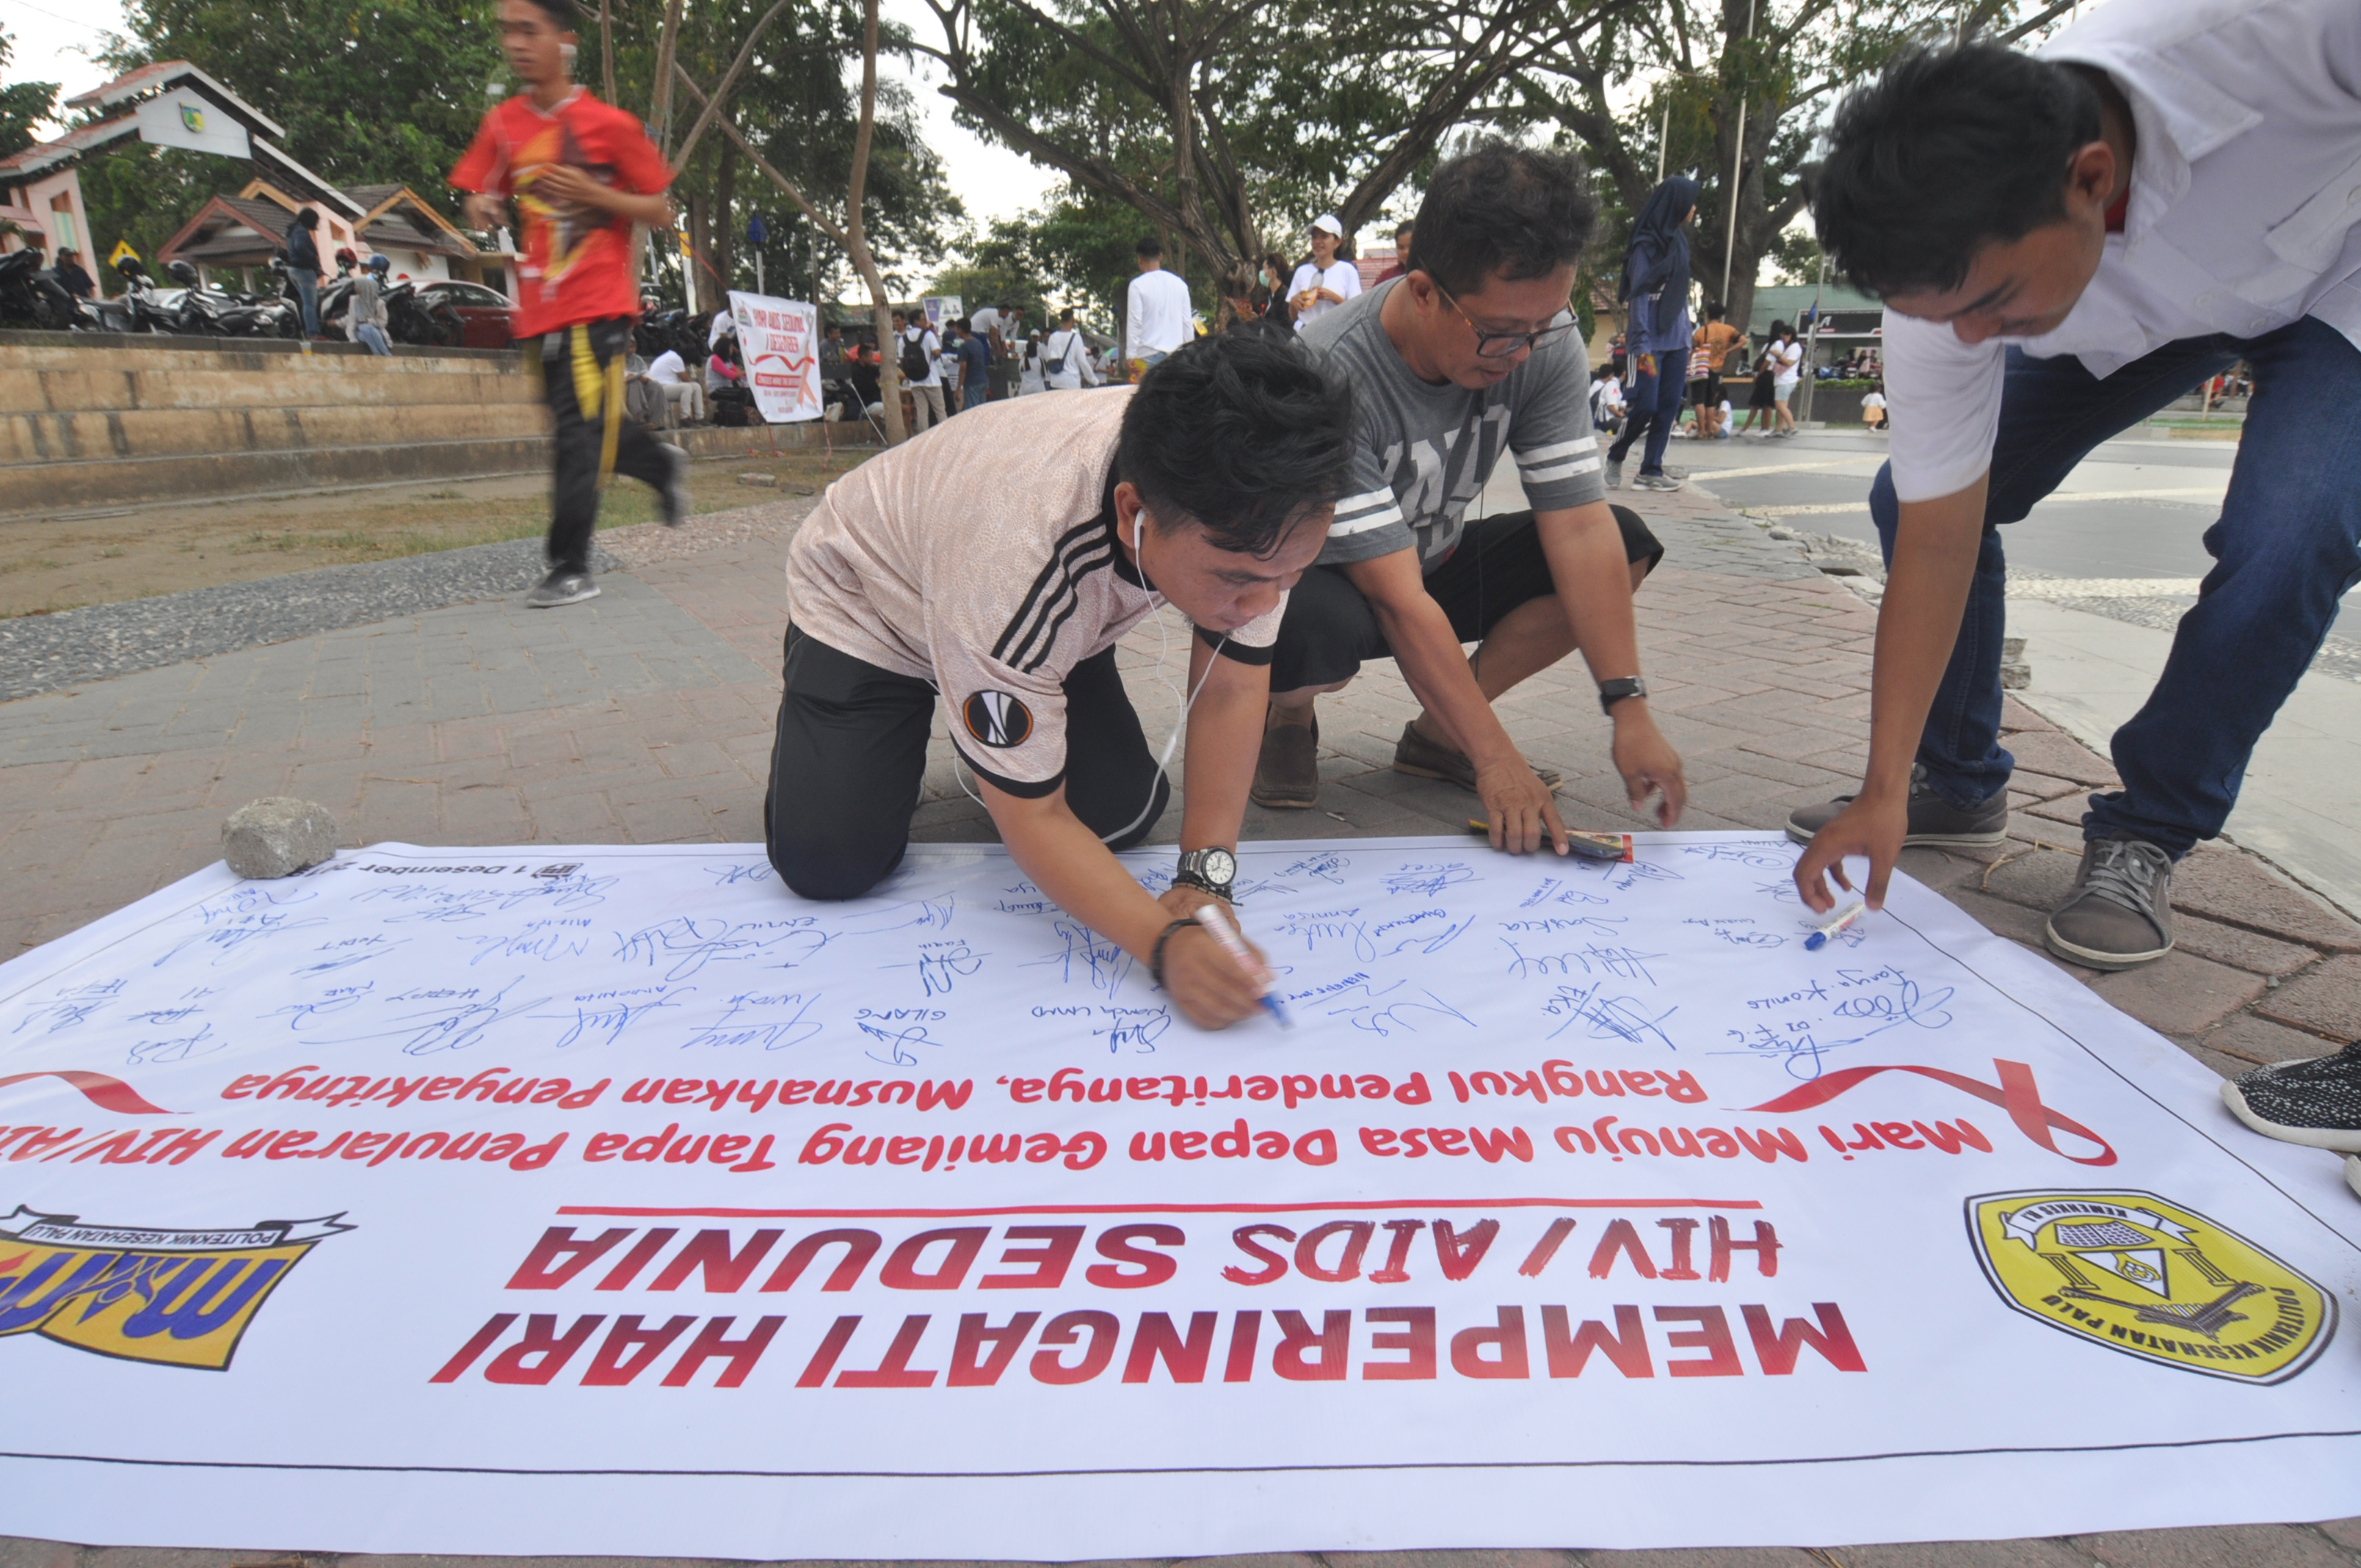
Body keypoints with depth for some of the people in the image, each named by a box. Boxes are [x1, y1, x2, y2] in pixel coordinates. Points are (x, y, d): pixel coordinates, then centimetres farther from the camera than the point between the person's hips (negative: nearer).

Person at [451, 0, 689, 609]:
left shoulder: (609, 124, -3)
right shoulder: (503, 125, 10)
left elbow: (661, 212, 0)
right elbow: (480, 199, 18)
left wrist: (591, 193, -14)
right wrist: (484, 208, -6)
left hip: (598, 305, -6)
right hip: (540, 309, 6)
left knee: (580, 432, -11)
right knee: (591, 427, 13)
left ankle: (571, 569, -8)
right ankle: (662, 466, 42)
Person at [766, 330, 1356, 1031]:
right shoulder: (1012, 554, -44)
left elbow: (1230, 689, -19)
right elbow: (1033, 816, -35)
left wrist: (1207, 877, -27)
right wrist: (1166, 945, -48)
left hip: (1064, 619, 5)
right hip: (869, 606, -4)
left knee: (1122, 816, -11)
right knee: (828, 864, -18)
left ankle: (998, 744, 20)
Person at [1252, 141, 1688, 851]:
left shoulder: (1544, 343, -16)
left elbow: (1580, 527, -17)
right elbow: (1399, 600, -32)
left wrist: (1630, 711, -23)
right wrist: (1497, 759, -32)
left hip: (1436, 564, 6)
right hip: (1322, 581, -5)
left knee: (1627, 544, -12)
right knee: (1319, 629, -41)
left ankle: (1437, 734, -3)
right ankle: (1288, 715, -2)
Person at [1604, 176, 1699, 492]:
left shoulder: (1678, 240, 16)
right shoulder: (1646, 245, -7)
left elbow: (1679, 293, 18)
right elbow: (1639, 296, -11)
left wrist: (1687, 335, 14)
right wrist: (1642, 345, -18)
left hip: (1676, 339, 7)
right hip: (1651, 339, -7)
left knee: (1669, 406, 1)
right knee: (1645, 404, -9)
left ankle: (1651, 471, 5)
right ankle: (1615, 457, 14)